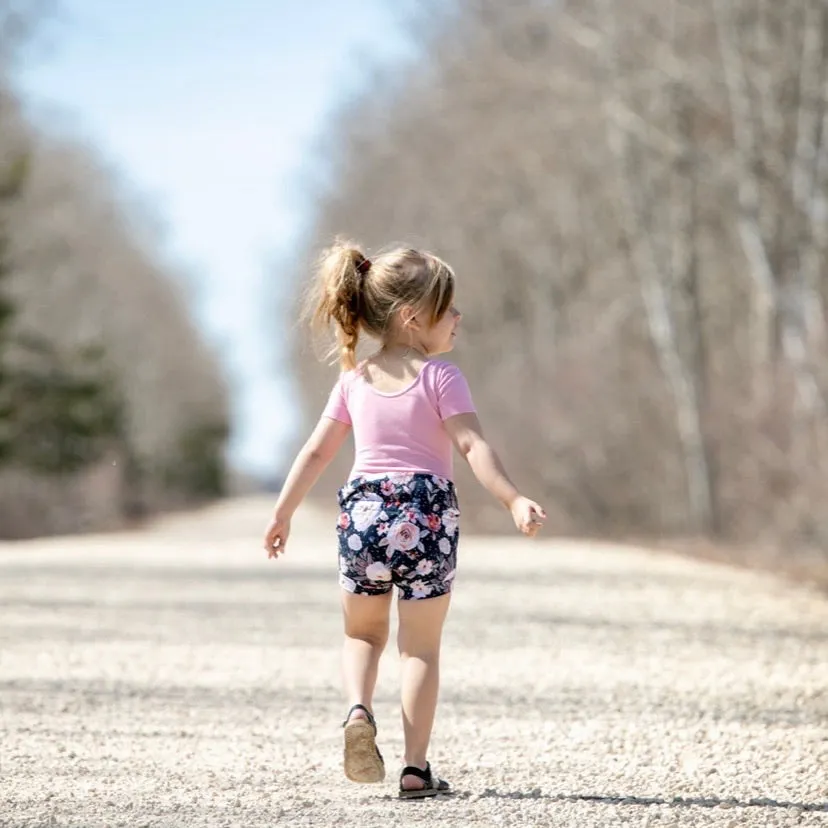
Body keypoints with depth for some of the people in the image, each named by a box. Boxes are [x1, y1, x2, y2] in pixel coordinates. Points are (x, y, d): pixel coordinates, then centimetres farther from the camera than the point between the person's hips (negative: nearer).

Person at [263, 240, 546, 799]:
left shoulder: (355, 380, 10)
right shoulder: (440, 377, -4)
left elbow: (316, 452, 13)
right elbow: (473, 446, -17)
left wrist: (282, 514, 21)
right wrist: (514, 501, -24)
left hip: (363, 512, 4)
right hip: (426, 514, -3)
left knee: (363, 633, 21)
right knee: (422, 647, 5)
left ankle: (359, 710, -7)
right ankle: (416, 768, 1)